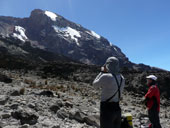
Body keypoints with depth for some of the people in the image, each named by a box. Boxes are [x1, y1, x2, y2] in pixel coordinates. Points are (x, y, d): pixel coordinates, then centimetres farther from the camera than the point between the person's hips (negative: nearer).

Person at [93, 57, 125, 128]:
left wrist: (102, 72, 9)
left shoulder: (105, 77, -18)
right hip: (117, 109, 7)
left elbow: (95, 84, 1)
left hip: (107, 110, -7)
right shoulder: (122, 78, 4)